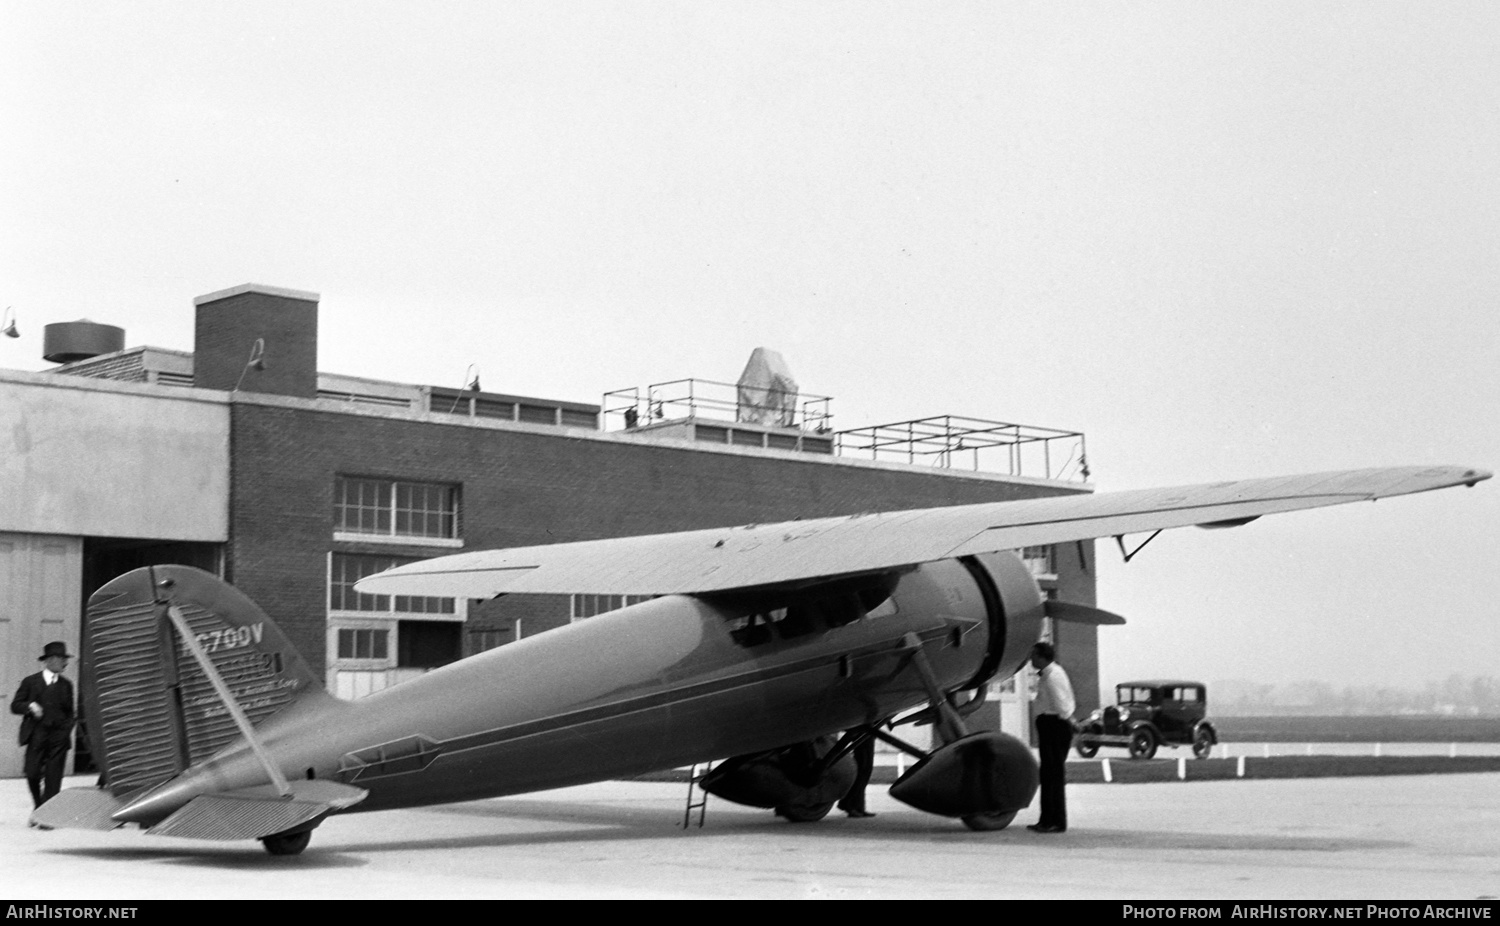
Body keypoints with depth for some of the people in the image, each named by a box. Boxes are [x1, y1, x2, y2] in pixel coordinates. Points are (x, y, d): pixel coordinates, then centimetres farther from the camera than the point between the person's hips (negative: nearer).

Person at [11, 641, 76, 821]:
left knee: (53, 777, -5)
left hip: (59, 736, 1)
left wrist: (69, 729, 4)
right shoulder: (30, 682, 6)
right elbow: (15, 706, 5)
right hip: (37, 734, -1)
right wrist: (30, 706, -14)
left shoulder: (66, 684, 14)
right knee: (32, 774, -6)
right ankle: (39, 808, 17)